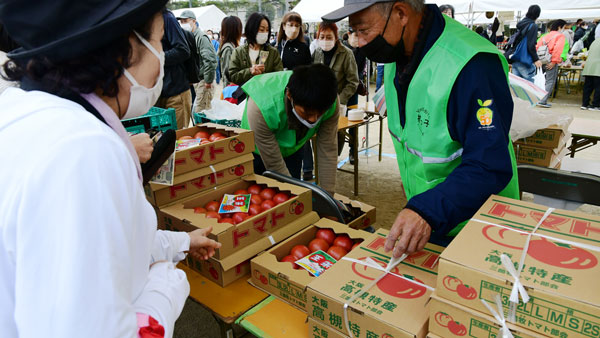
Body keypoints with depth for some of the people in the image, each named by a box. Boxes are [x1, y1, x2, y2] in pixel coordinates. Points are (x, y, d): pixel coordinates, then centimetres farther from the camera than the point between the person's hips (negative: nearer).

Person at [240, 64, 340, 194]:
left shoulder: (330, 102, -32)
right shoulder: (261, 107, -42)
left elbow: (328, 151, -22)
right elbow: (274, 165, -33)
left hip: (292, 149, 3)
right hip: (256, 151, -2)